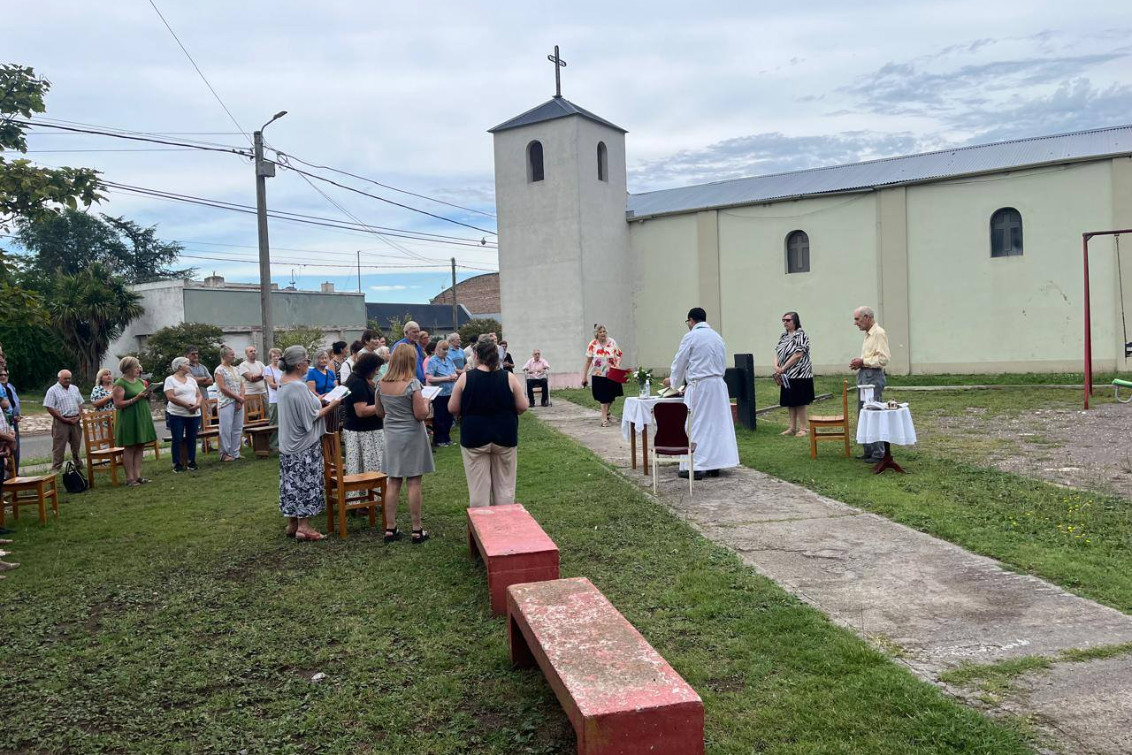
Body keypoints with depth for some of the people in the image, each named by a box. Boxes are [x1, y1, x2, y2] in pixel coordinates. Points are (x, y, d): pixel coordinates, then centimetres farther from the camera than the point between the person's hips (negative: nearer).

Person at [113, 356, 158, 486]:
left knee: (140, 447, 6)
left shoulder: (140, 381, 13)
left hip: (142, 417, 7)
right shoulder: (120, 384, -9)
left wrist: (147, 395, 1)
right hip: (129, 419, -7)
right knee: (130, 447, -3)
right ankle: (130, 478, 0)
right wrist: (136, 398, -20)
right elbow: (118, 404, -16)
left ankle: (138, 475, 11)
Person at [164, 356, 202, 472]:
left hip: (194, 415, 5)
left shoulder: (191, 379, 15)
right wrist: (187, 405, -17)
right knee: (178, 439, -2)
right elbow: (171, 397, -12)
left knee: (192, 439, 6)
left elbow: (199, 395, 12)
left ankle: (191, 462, 13)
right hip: (177, 415, -5)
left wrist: (197, 404, -10)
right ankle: (177, 464, 3)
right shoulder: (170, 379, -2)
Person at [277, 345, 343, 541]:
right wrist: (330, 407, -7)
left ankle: (292, 524, 21)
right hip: (305, 445, -9)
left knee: (292, 482, 13)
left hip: (289, 444, 9)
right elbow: (310, 417, -18)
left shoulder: (283, 383, 7)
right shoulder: (299, 387, -22)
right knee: (306, 482, -2)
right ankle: (303, 527, 3)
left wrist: (321, 403, 14)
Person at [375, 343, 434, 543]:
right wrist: (425, 402, 3)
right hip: (412, 436, -5)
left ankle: (390, 528, 15)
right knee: (413, 482, 1)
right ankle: (417, 530, 8)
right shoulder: (412, 384, -16)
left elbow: (379, 412, 10)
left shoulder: (382, 384, 1)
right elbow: (421, 414, -15)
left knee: (393, 482, 10)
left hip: (391, 435, 5)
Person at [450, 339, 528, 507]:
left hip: (474, 438, -1)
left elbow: (452, 408, -1)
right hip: (505, 437, 1)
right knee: (505, 485, 12)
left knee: (478, 487, 5)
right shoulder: (509, 378, -5)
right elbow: (523, 407, -1)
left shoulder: (465, 378, -6)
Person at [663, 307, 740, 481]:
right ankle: (715, 464, 13)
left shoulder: (691, 337, -7)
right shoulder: (717, 337, 12)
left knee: (695, 426, -1)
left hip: (699, 386, -6)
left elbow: (680, 362, 0)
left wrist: (673, 381, 18)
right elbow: (723, 364, 17)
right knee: (717, 424, 9)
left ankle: (695, 467, -1)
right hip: (718, 385, 6)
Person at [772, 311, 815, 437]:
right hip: (786, 375, 8)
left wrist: (783, 369, -17)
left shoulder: (801, 335, -11)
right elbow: (777, 352, 12)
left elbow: (797, 355, -18)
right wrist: (776, 366, -7)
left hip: (799, 375, -7)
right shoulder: (784, 336, 13)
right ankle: (792, 427, 20)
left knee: (799, 403, -2)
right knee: (789, 403, 11)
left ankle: (803, 428, 7)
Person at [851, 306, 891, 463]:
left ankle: (879, 453, -2)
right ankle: (868, 451, 19)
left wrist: (863, 361, -14)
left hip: (873, 377, -10)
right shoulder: (868, 334, 17)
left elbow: (883, 359, -19)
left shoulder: (879, 333, -12)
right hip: (863, 376, 10)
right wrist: (858, 363, 11)